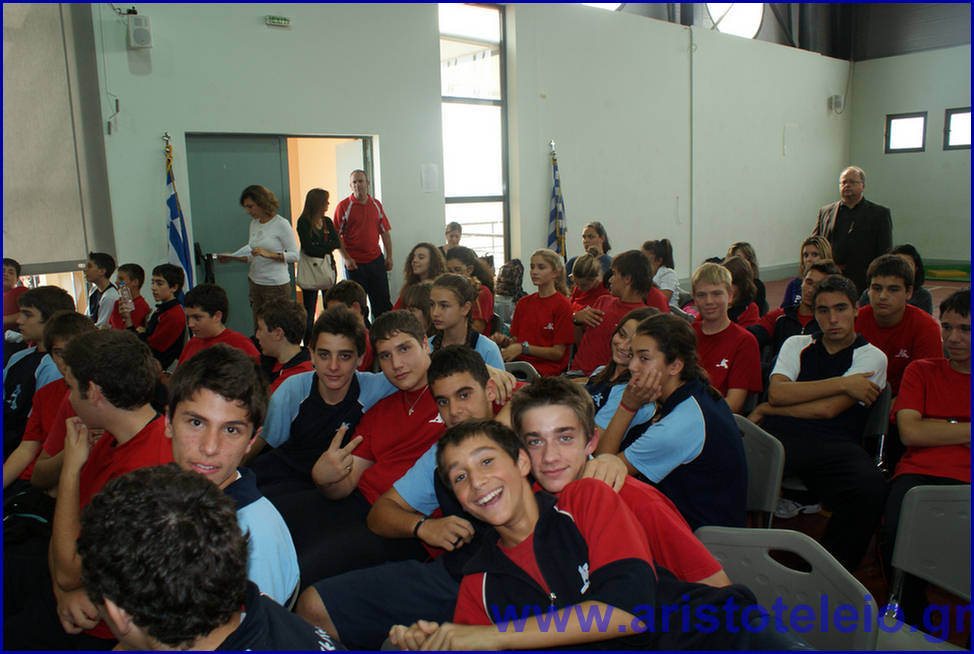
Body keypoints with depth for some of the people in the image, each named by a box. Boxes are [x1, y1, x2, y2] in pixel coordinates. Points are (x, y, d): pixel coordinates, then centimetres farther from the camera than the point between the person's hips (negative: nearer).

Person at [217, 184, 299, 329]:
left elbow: (295, 255, -12)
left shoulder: (281, 224, -8)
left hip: (276, 286, -6)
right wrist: (232, 257, 2)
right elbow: (252, 256, 17)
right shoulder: (254, 224, 12)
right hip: (255, 283, 6)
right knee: (258, 330, 5)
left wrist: (269, 254, -23)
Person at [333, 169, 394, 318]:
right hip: (354, 263, -3)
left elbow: (385, 232, 13)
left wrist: (389, 256, 7)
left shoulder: (376, 204, 9)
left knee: (383, 302, 6)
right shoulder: (343, 206, -4)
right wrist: (346, 258, -12)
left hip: (376, 260, 3)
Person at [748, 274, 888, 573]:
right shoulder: (796, 345, 22)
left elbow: (827, 410, -1)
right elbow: (777, 393, 1)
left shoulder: (871, 357, 12)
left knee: (871, 489, -34)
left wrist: (765, 410, 5)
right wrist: (842, 384, -2)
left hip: (834, 444, -1)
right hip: (780, 436, 1)